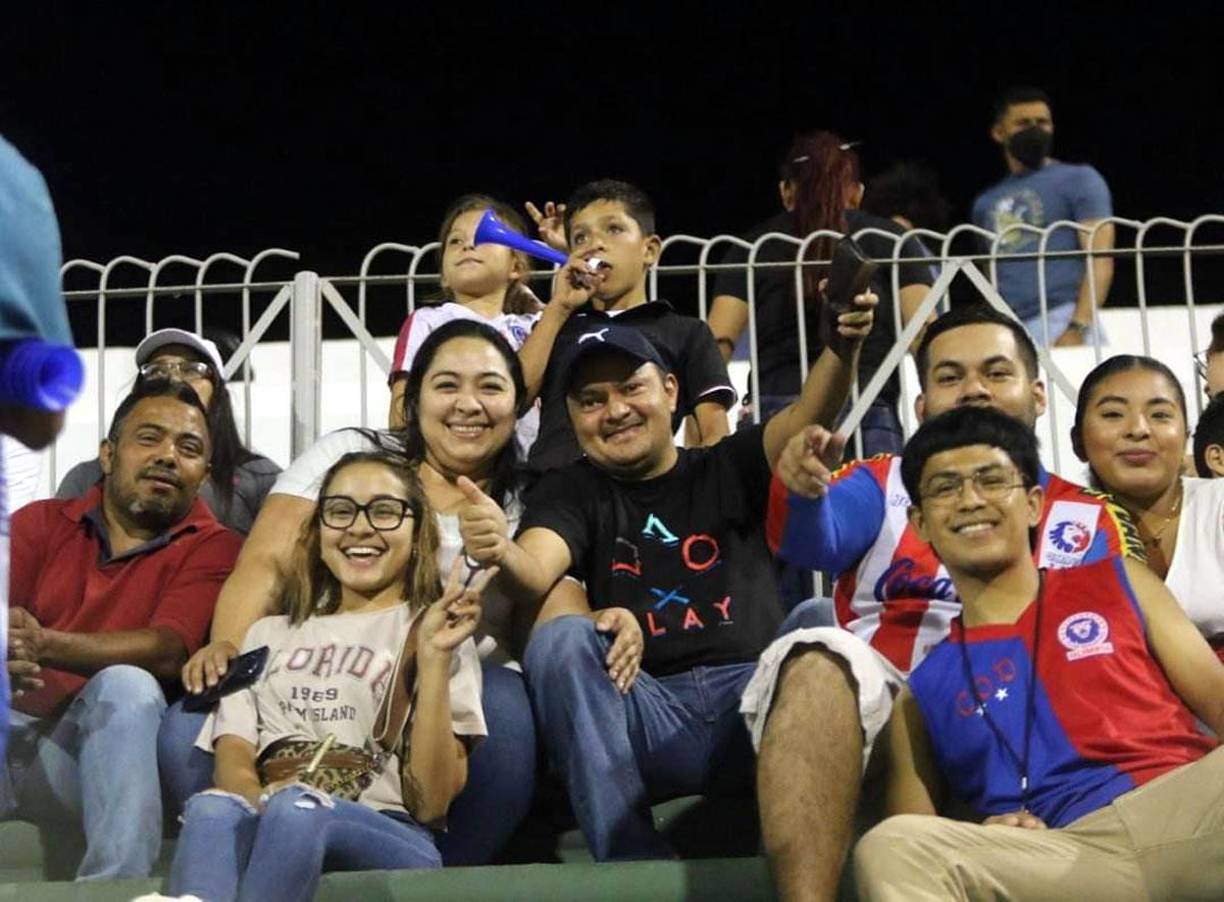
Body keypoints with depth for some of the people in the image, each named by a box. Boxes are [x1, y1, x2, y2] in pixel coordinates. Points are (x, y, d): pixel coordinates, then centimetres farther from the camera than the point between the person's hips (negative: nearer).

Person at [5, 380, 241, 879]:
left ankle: (115, 885, -31)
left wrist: (46, 645, -28)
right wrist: (11, 654, -28)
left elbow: (168, 648, -13)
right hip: (16, 727, 1)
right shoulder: (39, 523, 14)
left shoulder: (213, 550, 5)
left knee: (126, 685, -31)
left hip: (106, 749, -1)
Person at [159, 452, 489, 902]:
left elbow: (432, 802, 4)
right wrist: (261, 803, -13)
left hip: (391, 839, -2)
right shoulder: (270, 635, 29)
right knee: (212, 808, -35)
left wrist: (434, 659, -6)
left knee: (296, 810, -38)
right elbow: (233, 762, 12)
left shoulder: (436, 631, 17)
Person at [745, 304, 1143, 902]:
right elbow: (814, 542, 0)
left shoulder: (1093, 522, 23)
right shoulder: (881, 484, 22)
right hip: (870, 712, 1)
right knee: (818, 655, -32)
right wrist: (804, 492, -26)